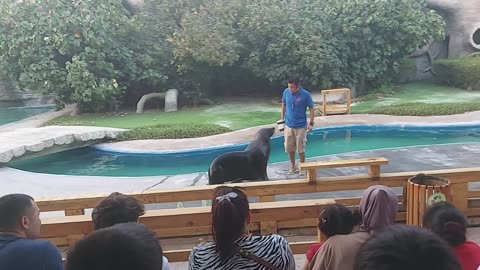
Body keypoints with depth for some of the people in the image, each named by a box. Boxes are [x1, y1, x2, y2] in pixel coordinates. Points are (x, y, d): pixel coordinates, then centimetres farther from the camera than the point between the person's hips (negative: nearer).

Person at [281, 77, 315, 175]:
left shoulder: (306, 95, -17)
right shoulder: (286, 92, -7)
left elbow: (311, 109, -8)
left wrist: (311, 123, -13)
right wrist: (282, 118, 9)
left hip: (301, 126, -3)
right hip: (288, 125, 4)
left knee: (300, 148, 5)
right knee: (289, 147, 11)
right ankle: (293, 166, 29)